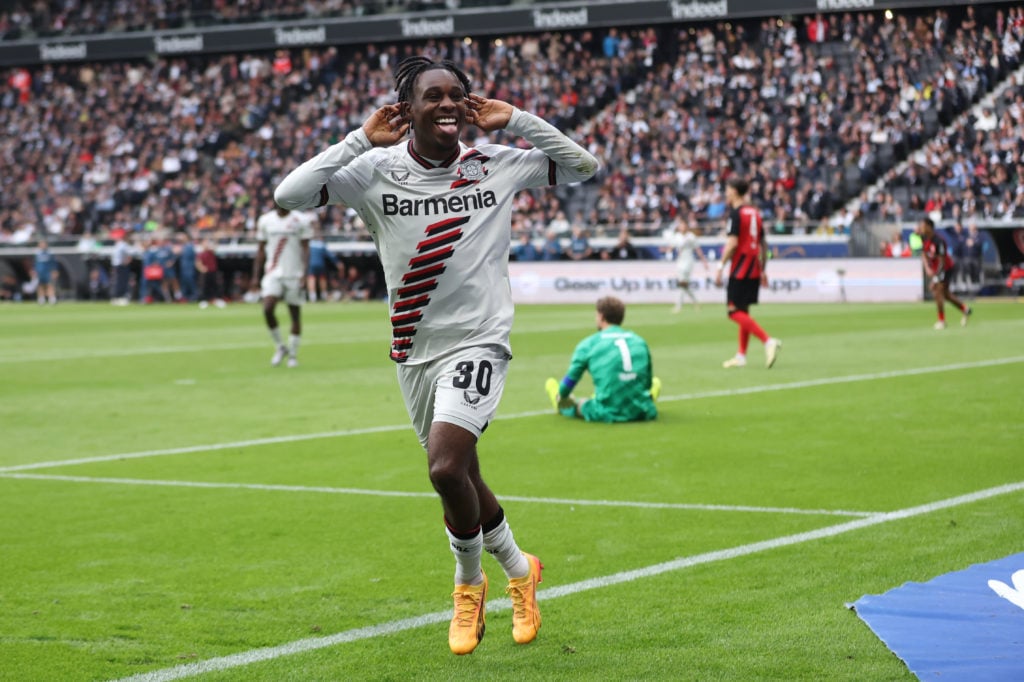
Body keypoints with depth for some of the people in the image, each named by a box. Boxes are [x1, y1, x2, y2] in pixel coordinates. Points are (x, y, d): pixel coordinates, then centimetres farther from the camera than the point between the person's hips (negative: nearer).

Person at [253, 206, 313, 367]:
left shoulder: (301, 220, -3)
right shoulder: (265, 220, 6)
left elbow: (305, 249, -3)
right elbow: (261, 250, 12)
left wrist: (304, 275, -12)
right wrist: (255, 276, 7)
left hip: (294, 275, -2)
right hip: (273, 273, 2)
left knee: (295, 314, 3)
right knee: (268, 309, -15)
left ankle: (293, 354, 16)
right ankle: (280, 347, 3)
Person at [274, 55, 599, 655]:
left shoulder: (496, 164, -3)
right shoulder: (377, 172, -4)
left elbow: (583, 165, 2)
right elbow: (290, 195, -13)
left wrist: (515, 121, -7)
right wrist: (361, 141, -15)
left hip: (478, 343, -3)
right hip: (415, 352, 3)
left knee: (446, 467, -22)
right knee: (462, 480, 14)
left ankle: (469, 584, 5)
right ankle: (519, 571, 42)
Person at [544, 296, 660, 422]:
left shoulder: (588, 344, 1)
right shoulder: (639, 341, 10)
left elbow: (571, 379, 10)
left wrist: (559, 398, 31)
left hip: (609, 414, -2)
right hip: (642, 414, 3)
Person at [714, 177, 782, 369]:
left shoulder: (736, 213, -10)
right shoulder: (755, 212, 14)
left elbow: (732, 243, -18)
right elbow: (763, 244, 16)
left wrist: (720, 267, -15)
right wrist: (763, 270, 21)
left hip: (740, 269, -8)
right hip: (754, 270, 8)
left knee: (735, 312, -8)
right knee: (743, 311, 14)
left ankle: (768, 341, -22)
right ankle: (741, 356, 15)